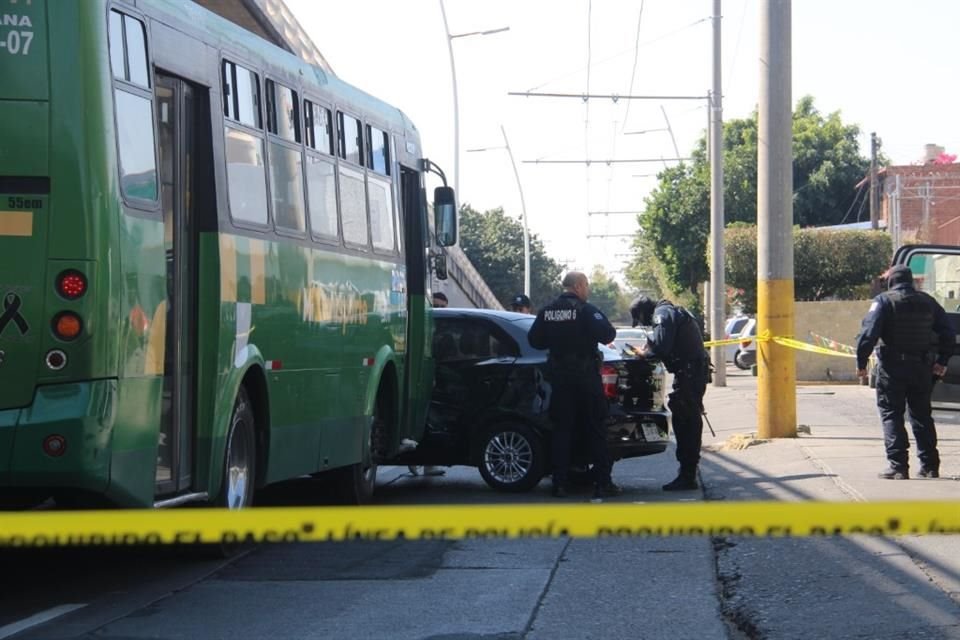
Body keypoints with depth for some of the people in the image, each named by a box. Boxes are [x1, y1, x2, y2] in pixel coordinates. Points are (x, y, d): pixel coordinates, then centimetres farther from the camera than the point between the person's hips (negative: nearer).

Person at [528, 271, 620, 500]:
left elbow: (535, 340, 8)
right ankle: (603, 482, 1)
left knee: (562, 429, 8)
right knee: (596, 429, 2)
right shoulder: (586, 310, -11)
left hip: (560, 378, 4)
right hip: (586, 376, -4)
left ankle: (560, 483, 5)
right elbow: (607, 334, -20)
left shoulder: (547, 312, 4)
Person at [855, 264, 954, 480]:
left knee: (891, 415, 0)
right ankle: (930, 466, 15)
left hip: (893, 367, -5)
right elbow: (948, 333, 11)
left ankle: (898, 466, -7)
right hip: (922, 368, 5)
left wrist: (861, 362, -11)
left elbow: (869, 333, -17)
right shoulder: (928, 302, 9)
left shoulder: (884, 301, -7)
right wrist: (942, 361, 18)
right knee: (922, 415, 15)